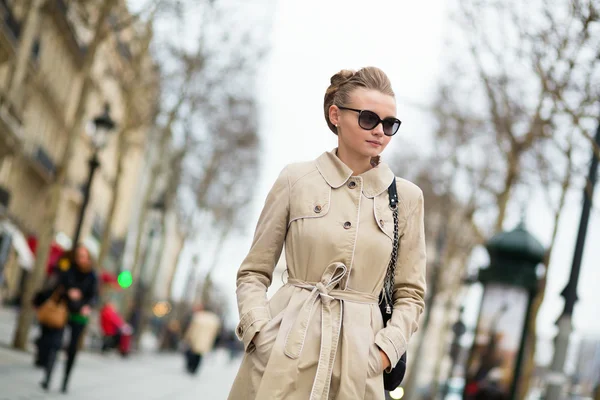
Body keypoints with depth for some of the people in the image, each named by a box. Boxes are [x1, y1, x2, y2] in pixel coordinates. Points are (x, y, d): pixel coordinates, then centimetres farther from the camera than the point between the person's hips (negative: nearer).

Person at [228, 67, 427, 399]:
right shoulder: (295, 181, 2)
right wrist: (260, 332, -8)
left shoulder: (406, 197, 6)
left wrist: (385, 350, -5)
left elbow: (410, 294, 10)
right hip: (284, 356, -1)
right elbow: (253, 273, 6)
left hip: (357, 360, 1)